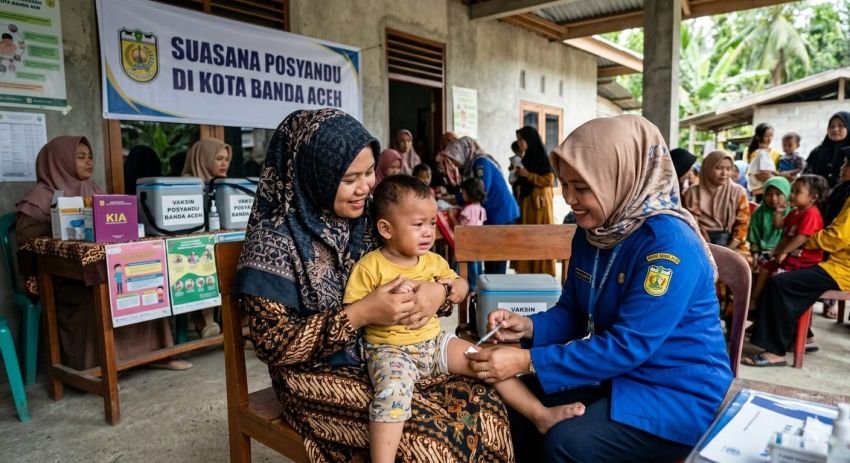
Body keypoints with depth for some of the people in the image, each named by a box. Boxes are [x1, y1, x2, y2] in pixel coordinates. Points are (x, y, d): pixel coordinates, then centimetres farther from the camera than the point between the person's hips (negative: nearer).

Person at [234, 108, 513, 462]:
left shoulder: (371, 220, 1)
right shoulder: (274, 239, -14)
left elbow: (429, 274, 9)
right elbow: (273, 344, -15)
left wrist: (438, 291, -16)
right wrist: (361, 314, -24)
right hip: (319, 375, -5)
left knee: (483, 406, -16)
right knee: (426, 432, -26)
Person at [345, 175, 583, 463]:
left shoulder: (434, 262, 6)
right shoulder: (369, 267, -11)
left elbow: (461, 286, 20)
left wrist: (456, 287, -5)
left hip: (435, 342, 6)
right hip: (390, 350, -5)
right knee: (393, 391, -36)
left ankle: (540, 415, 5)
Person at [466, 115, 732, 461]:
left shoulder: (669, 242, -26)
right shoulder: (590, 231, -1)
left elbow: (627, 346, -29)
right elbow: (572, 313, 7)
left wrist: (529, 362, -30)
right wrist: (529, 326, -14)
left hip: (680, 394, -7)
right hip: (619, 375, 8)